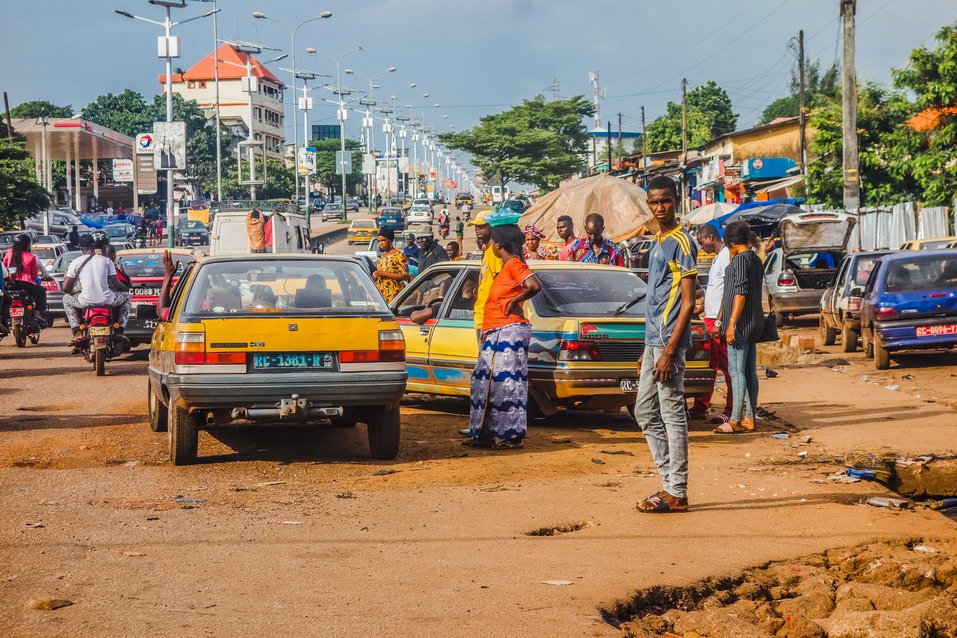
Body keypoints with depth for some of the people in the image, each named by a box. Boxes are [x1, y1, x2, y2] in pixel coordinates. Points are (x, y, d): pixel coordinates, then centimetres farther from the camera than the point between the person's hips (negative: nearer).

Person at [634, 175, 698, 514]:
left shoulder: (681, 242, -11)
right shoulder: (658, 242, 16)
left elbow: (687, 302, -16)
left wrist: (669, 350, -21)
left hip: (668, 341, -10)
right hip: (654, 340, 10)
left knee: (672, 414, -5)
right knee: (645, 412, 13)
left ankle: (676, 493, 0)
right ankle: (670, 482, 19)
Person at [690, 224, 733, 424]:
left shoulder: (727, 257, -13)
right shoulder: (718, 258, 18)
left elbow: (728, 293, -19)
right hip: (711, 319, 10)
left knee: (727, 367, -5)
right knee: (708, 366, 11)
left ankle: (730, 412, -1)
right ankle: (700, 408, 14)